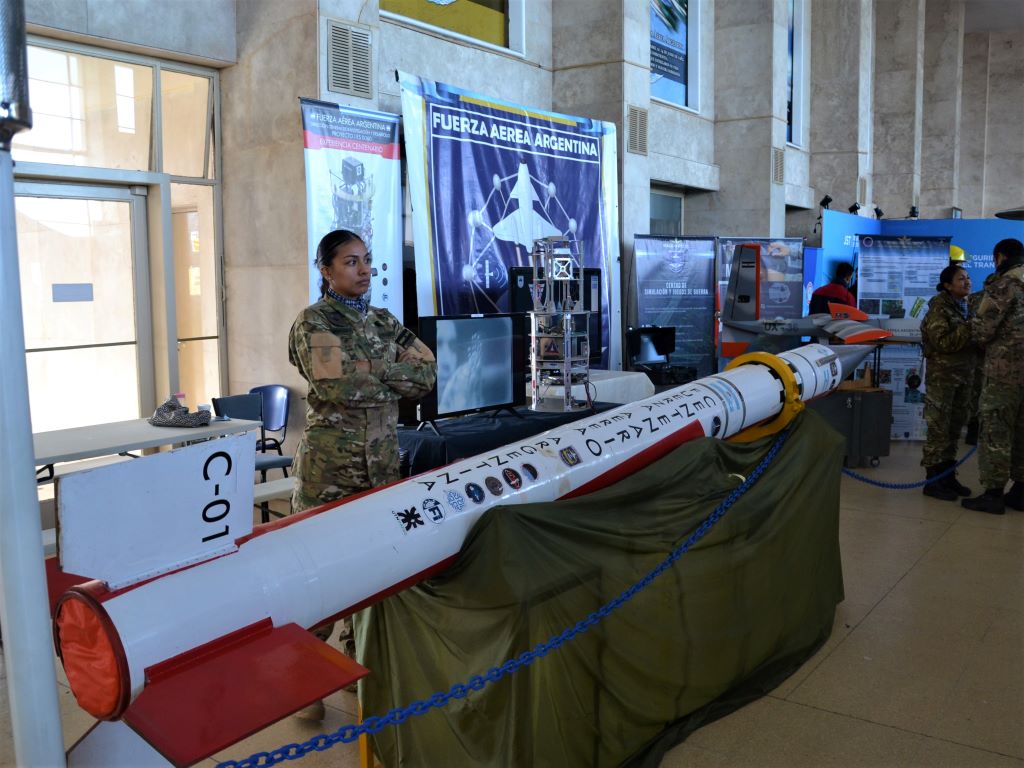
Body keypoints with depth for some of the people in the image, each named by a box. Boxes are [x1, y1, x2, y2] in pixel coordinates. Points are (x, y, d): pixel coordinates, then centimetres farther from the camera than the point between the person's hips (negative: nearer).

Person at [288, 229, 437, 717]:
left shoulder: (384, 321, 13)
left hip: (382, 462, 6)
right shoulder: (313, 322, -5)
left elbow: (426, 374, 2)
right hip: (329, 466, -6)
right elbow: (338, 387, -20)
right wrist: (391, 376, -7)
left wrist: (368, 372, -9)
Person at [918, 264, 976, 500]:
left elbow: (970, 339, 18)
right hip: (942, 374, -7)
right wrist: (971, 329, -20)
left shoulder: (966, 306, 13)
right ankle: (933, 481, 2)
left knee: (954, 428, 10)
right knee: (939, 429, -4)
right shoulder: (939, 307, -8)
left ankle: (947, 476, 18)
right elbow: (943, 342, -17)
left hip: (965, 374, 7)